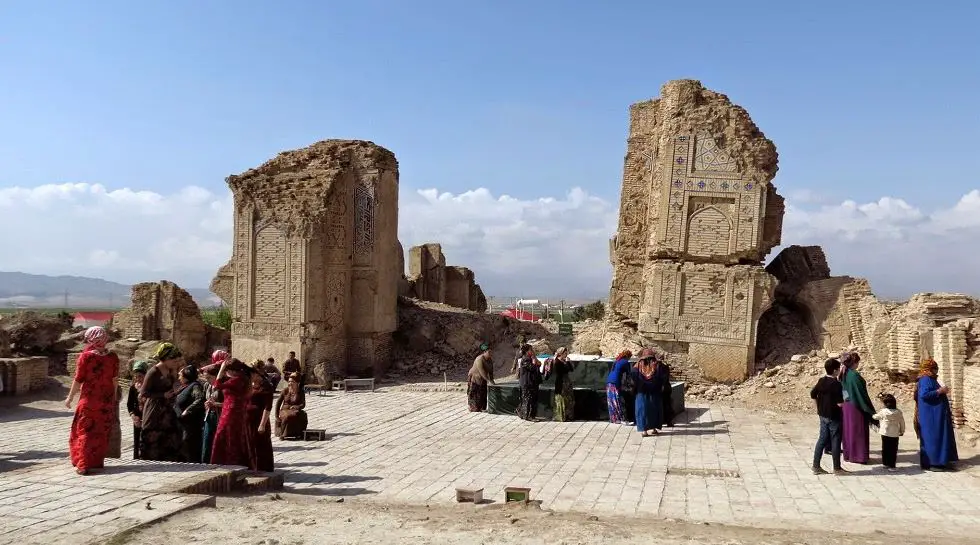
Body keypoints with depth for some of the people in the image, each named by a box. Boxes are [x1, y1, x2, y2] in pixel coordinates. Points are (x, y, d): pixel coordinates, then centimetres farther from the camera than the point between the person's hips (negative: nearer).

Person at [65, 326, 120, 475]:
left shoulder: (86, 356, -12)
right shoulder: (113, 357, -1)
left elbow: (78, 380, -8)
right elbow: (114, 380, 4)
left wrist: (70, 397, 5)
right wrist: (113, 398, 16)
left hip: (89, 399, -3)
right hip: (107, 400, 3)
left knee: (84, 431, 5)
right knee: (102, 431, 13)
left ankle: (83, 465, 2)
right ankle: (98, 462, 22)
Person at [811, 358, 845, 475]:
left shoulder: (821, 381, 3)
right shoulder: (837, 384, -18)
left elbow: (812, 395, 9)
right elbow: (840, 403, -21)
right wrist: (845, 404, -1)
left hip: (823, 415, 7)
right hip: (834, 416, -7)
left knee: (822, 439, 12)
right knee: (835, 441, 5)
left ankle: (816, 466, 13)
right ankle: (837, 467, 15)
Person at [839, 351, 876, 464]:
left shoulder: (844, 374, 4)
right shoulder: (855, 375, -20)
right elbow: (861, 394, -18)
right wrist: (870, 410, -12)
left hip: (846, 406, 8)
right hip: (856, 407, -8)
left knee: (848, 430, 14)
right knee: (858, 432, 2)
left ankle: (848, 455, 21)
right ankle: (858, 456, 8)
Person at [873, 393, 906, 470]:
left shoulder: (883, 412, -8)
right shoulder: (898, 412, -2)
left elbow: (875, 417, 9)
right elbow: (902, 422, 6)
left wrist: (873, 415, 32)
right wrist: (902, 431, 20)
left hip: (885, 433, -2)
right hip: (895, 434, 2)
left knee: (885, 449, 9)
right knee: (893, 450, 6)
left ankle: (885, 463, 13)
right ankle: (892, 465, 6)